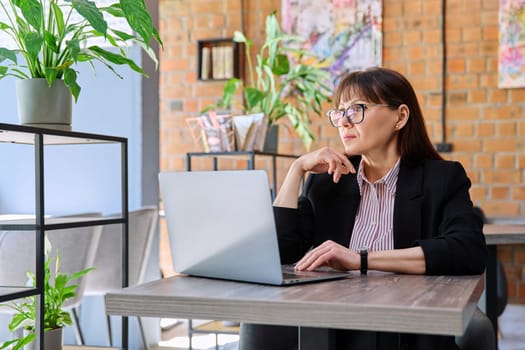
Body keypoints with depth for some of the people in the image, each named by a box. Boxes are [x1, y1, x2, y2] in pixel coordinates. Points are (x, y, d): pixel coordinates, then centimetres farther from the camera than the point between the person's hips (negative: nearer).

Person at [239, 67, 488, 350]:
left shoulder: (442, 179, 3)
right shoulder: (325, 182, 13)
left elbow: (470, 252, -17)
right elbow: (277, 252, 4)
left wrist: (361, 259, -23)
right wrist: (297, 169, 1)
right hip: (329, 326, 3)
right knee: (263, 324, -29)